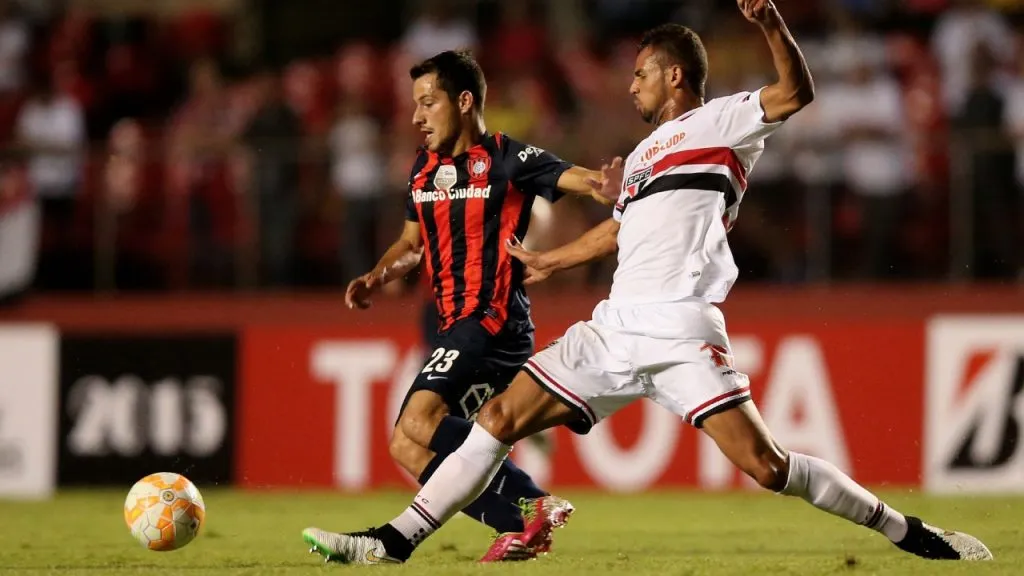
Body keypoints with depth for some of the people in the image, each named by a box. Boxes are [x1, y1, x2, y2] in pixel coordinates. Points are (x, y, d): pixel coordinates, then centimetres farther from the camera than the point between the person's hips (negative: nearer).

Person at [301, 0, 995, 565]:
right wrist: (550, 261, 54)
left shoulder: (718, 122, 4)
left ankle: (908, 532, -6)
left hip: (682, 331, -7)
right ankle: (396, 540, 1)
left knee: (763, 463, -18)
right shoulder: (644, 153, 26)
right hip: (615, 328, 8)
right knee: (501, 417, -1)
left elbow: (795, 93, -12)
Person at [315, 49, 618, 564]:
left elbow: (578, 179, -20)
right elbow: (412, 243, 28)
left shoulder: (506, 159, -7)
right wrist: (377, 278, 9)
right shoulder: (424, 166, 15)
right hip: (454, 328, 9)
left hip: (494, 319, -9)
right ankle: (521, 526, -2)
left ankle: (533, 502, -26)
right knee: (408, 448, 4)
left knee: (421, 417, -27)